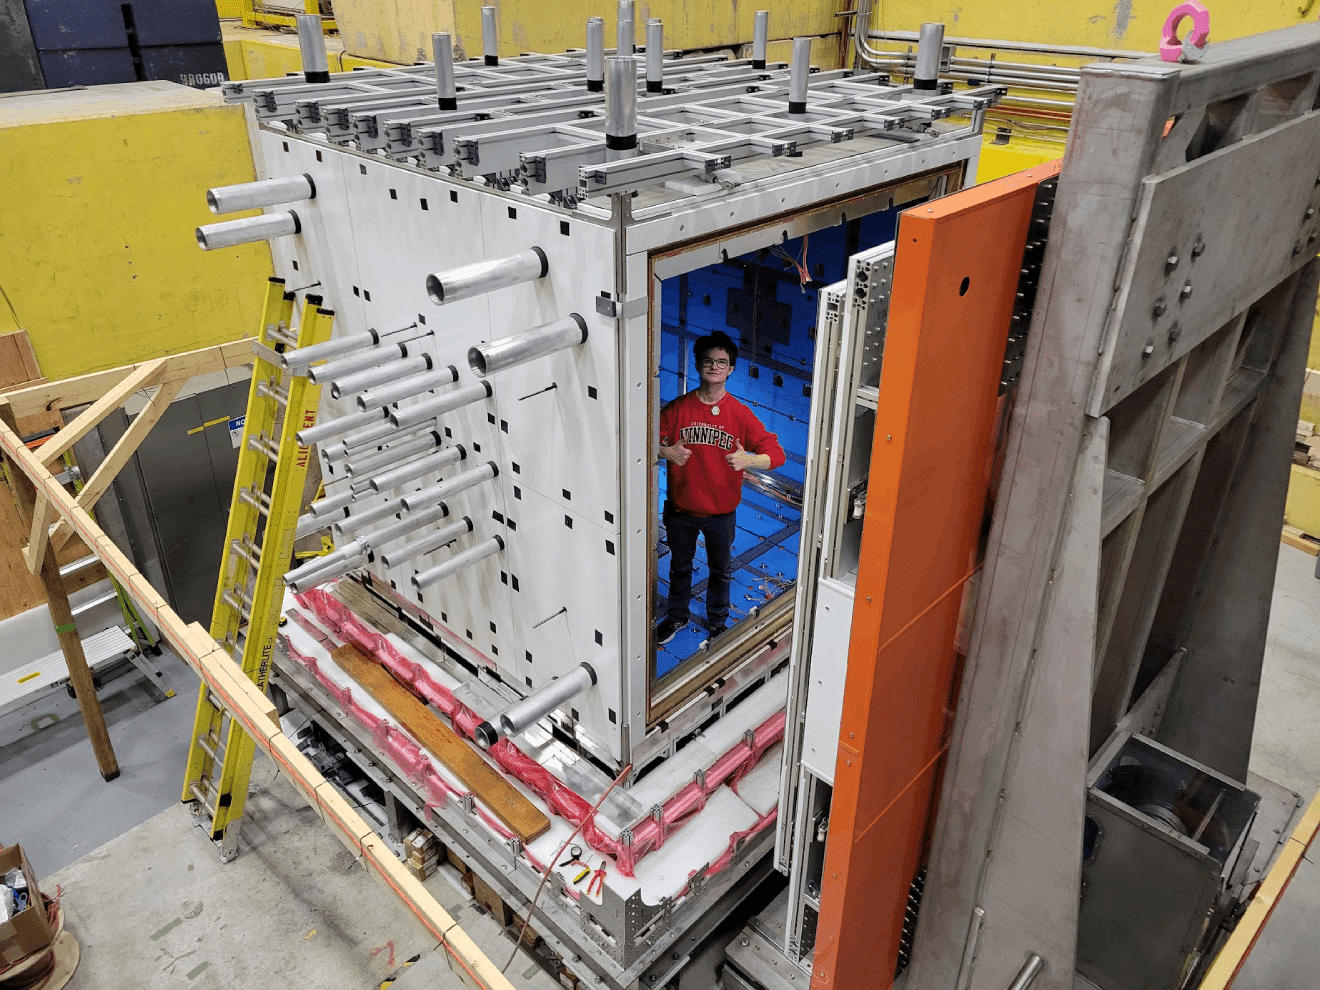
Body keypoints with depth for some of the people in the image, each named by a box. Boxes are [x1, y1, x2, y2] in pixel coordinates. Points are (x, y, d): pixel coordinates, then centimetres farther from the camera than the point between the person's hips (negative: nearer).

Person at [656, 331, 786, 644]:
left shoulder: (741, 414, -12)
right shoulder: (677, 408, -10)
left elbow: (776, 453, -14)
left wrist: (749, 459, -35)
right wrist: (665, 451, -25)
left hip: (721, 512, -1)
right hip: (680, 508, 1)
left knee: (721, 570, 19)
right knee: (680, 566, 22)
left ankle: (717, 621, 43)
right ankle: (677, 615, 46)